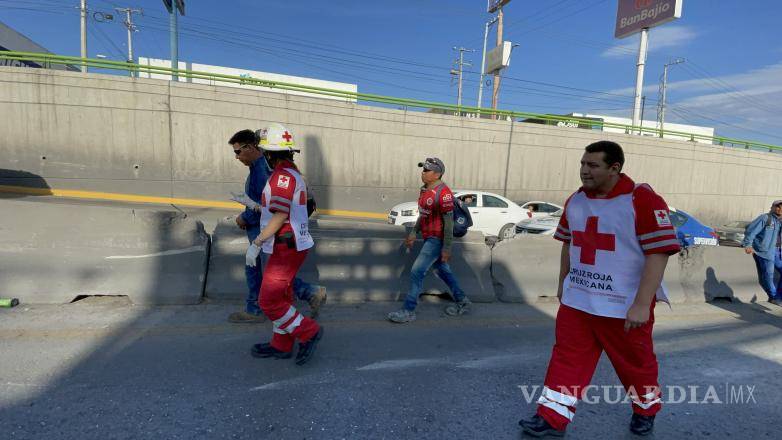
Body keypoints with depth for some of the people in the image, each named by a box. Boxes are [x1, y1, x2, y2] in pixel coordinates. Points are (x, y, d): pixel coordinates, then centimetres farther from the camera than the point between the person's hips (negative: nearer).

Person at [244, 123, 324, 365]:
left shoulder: (283, 175, -17)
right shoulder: (292, 173, 15)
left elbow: (280, 216, -22)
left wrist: (256, 243, -19)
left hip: (286, 248, -11)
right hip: (292, 245, 11)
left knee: (269, 300, -4)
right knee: (281, 296, 17)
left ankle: (308, 331, 6)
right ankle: (281, 345, 28)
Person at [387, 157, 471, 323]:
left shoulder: (443, 193, -22)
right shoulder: (424, 189, 6)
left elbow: (449, 222, -21)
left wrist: (446, 249, -20)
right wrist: (413, 233, 16)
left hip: (437, 240, -10)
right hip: (429, 237, 10)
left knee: (417, 272, -7)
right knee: (441, 270, 20)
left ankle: (408, 311, 5)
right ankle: (462, 301, 36)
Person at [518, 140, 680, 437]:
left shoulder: (643, 199, -15)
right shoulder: (576, 200, 5)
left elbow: (659, 252, -18)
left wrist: (641, 304, -22)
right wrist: (563, 283, 19)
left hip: (625, 306, -5)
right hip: (576, 301, 5)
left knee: (635, 362, 16)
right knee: (567, 357, 7)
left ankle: (645, 409, 44)